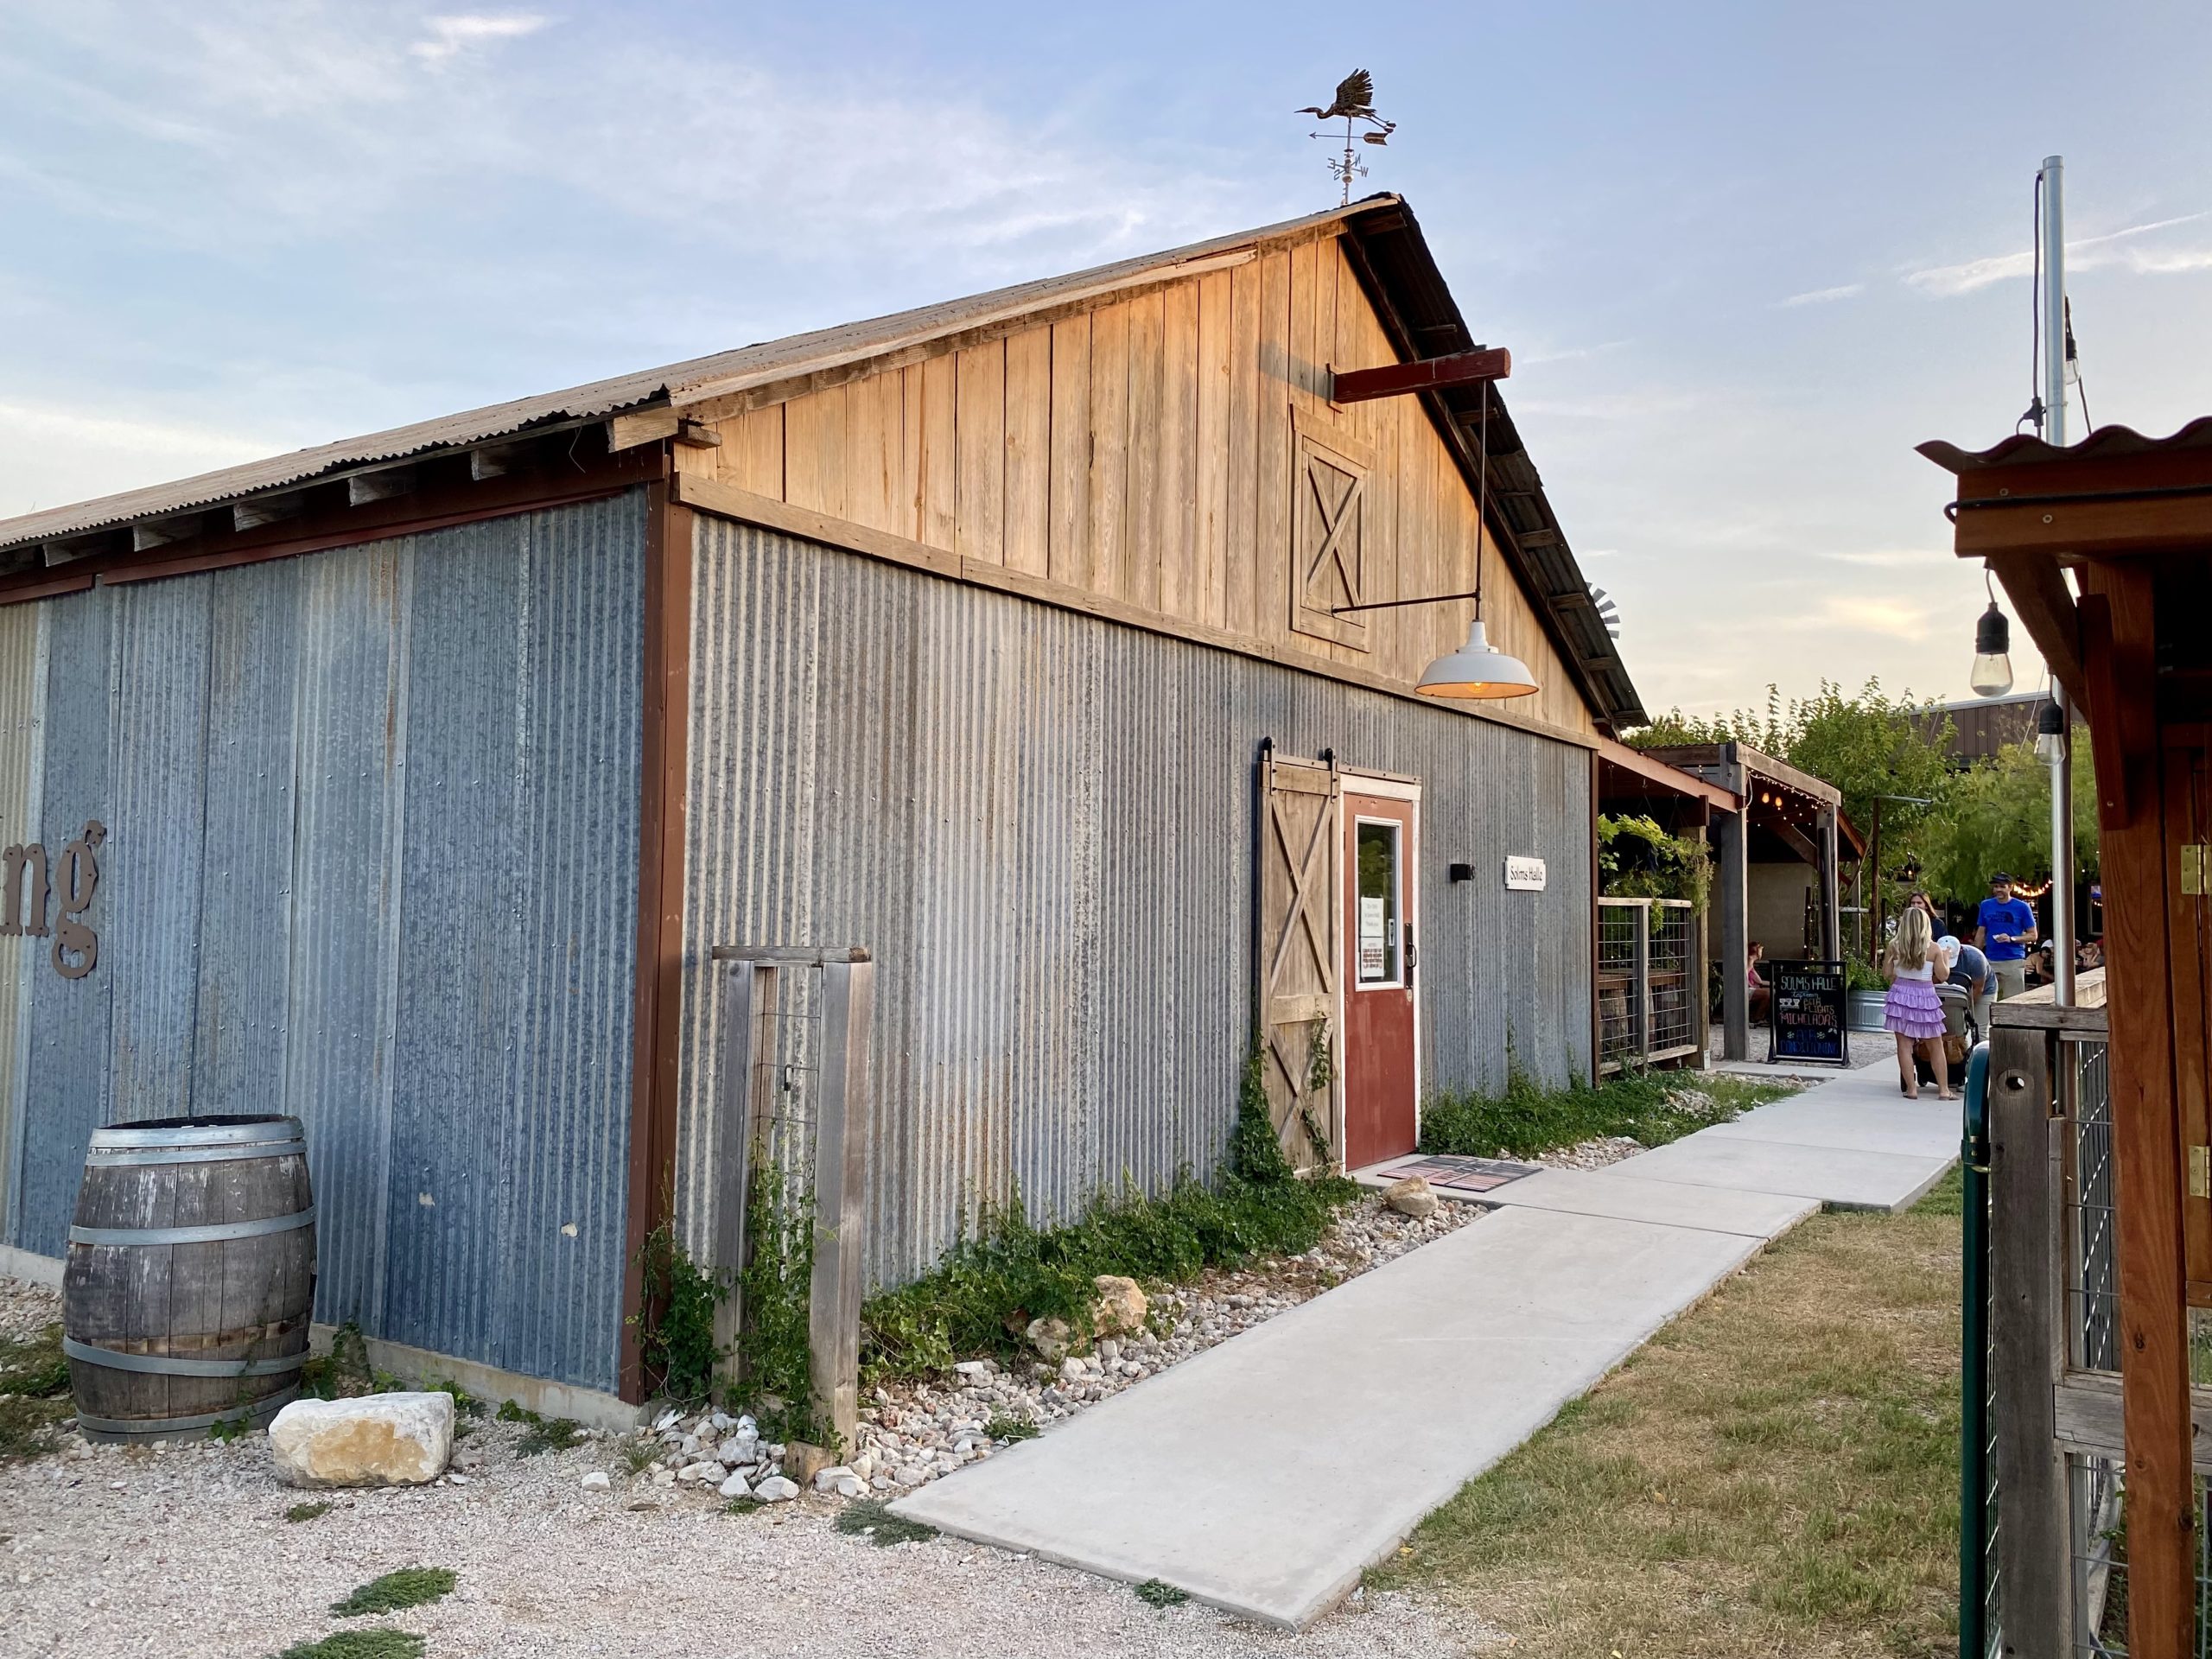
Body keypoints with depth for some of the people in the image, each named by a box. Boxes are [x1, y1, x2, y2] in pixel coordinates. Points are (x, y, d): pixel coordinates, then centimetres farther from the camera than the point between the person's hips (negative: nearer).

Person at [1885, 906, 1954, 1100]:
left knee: (1904, 1044, 5)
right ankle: (1944, 1090, 13)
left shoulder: (1894, 946, -4)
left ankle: (1911, 1088, 3)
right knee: (1936, 1046, 11)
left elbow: (1888, 973, 0)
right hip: (1925, 997, 0)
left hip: (1901, 994, 0)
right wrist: (1945, 958, 16)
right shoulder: (1933, 948, -6)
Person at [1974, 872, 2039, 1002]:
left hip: (2014, 962, -3)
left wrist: (2011, 939, -15)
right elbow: (1980, 934, 15)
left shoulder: (2021, 907, 1)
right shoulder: (1986, 905, 10)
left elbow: (2033, 935, 2)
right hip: (1990, 961, 3)